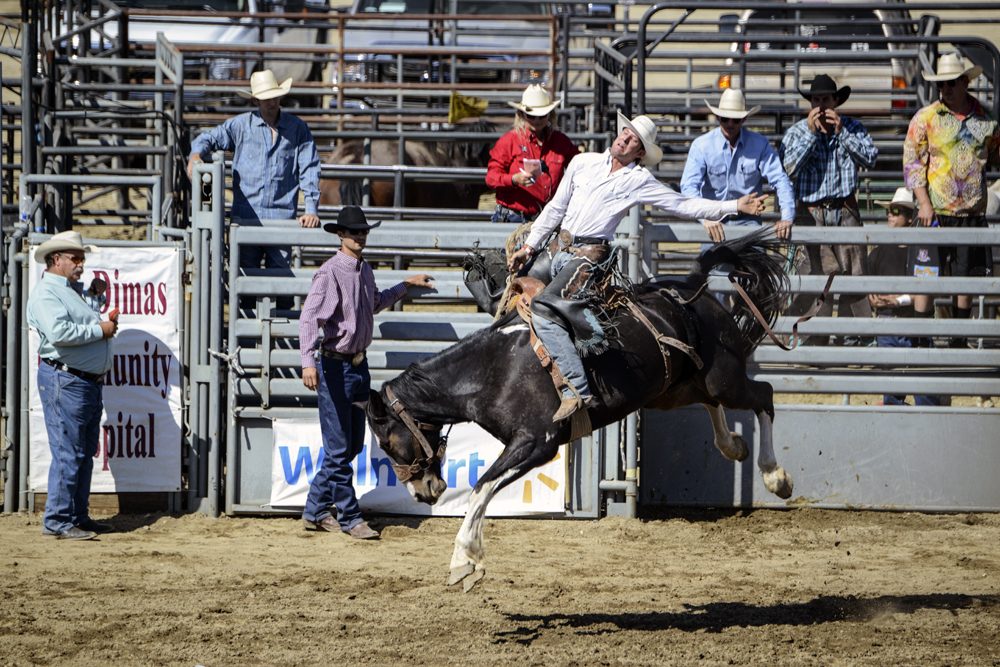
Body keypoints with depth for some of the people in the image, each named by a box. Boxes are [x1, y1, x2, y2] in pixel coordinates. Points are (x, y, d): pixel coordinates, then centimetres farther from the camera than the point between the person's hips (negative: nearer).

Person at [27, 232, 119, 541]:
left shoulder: (72, 291, 21)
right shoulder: (45, 293, -10)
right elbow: (58, 332, -24)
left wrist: (107, 325, 8)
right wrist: (99, 331, -15)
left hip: (90, 382, 10)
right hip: (63, 380, -10)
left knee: (85, 453, 12)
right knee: (68, 453, -10)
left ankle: (78, 516, 17)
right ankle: (57, 520, -6)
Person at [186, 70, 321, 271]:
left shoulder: (298, 128, 7)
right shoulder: (240, 125, 6)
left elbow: (309, 171, 5)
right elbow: (209, 139, 14)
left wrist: (311, 210, -3)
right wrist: (195, 155, -10)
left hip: (282, 217, 0)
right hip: (245, 215, 0)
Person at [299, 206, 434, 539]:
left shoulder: (365, 271, 10)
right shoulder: (330, 273, -15)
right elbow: (309, 317, -26)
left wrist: (406, 285, 34)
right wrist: (308, 362, -38)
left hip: (359, 364, 9)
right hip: (334, 365, -9)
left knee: (353, 445, 13)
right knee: (339, 448, -3)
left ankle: (315, 511, 22)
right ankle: (350, 518, 3)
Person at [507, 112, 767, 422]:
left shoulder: (639, 181, 0)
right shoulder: (583, 163, 12)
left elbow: (684, 205, 1)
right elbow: (555, 208, 20)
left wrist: (735, 206, -5)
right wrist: (529, 247, 19)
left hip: (587, 255, -7)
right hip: (560, 250, 7)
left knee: (542, 309, -25)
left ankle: (576, 389, -29)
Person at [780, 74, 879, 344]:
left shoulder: (852, 128, 8)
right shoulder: (797, 131, 5)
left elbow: (870, 158, -5)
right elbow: (789, 168, -9)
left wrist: (841, 131, -11)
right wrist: (811, 132, -11)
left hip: (845, 211, 1)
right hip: (810, 212, -1)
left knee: (854, 275, -5)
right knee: (816, 278, -5)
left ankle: (857, 337, 0)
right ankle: (817, 340, 0)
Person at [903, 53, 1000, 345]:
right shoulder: (926, 118, -1)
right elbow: (912, 161, -3)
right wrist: (924, 203, -11)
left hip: (973, 212, 3)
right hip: (936, 212, -3)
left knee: (968, 277, 8)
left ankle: (959, 342, 19)